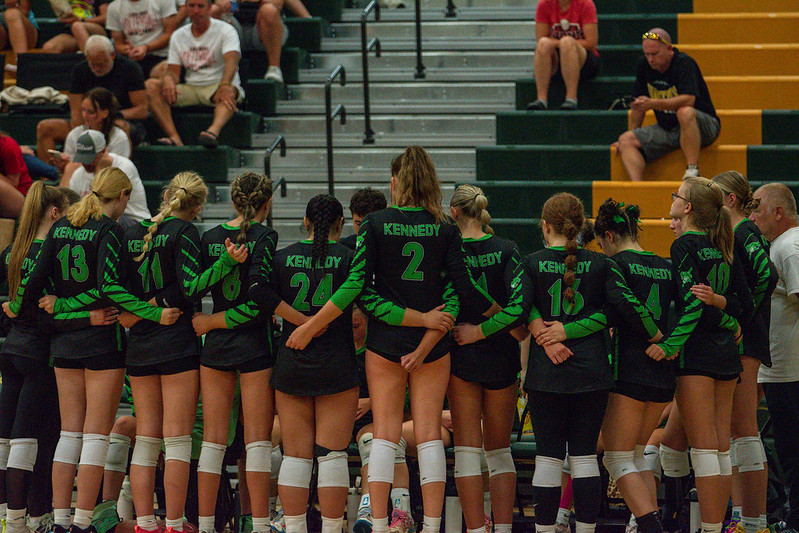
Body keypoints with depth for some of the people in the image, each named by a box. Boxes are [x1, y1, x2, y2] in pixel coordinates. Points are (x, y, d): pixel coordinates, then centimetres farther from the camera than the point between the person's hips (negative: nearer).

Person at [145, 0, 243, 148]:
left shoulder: (225, 30, -3)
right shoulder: (178, 36, 12)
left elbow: (231, 60, -21)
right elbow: (173, 71, 8)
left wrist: (225, 86, -43)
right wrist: (168, 79, -20)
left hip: (217, 86, -4)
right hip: (190, 88, 4)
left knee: (228, 91, -40)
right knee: (150, 86, -19)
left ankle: (214, 130, -72)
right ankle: (174, 137, -38)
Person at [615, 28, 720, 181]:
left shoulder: (684, 63, -16)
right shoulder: (644, 66, 3)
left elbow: (688, 100, -31)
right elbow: (639, 105, 16)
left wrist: (653, 104, -37)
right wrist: (633, 133, 13)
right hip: (667, 128, 7)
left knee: (685, 112, -40)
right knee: (625, 140, -11)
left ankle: (692, 171, -37)